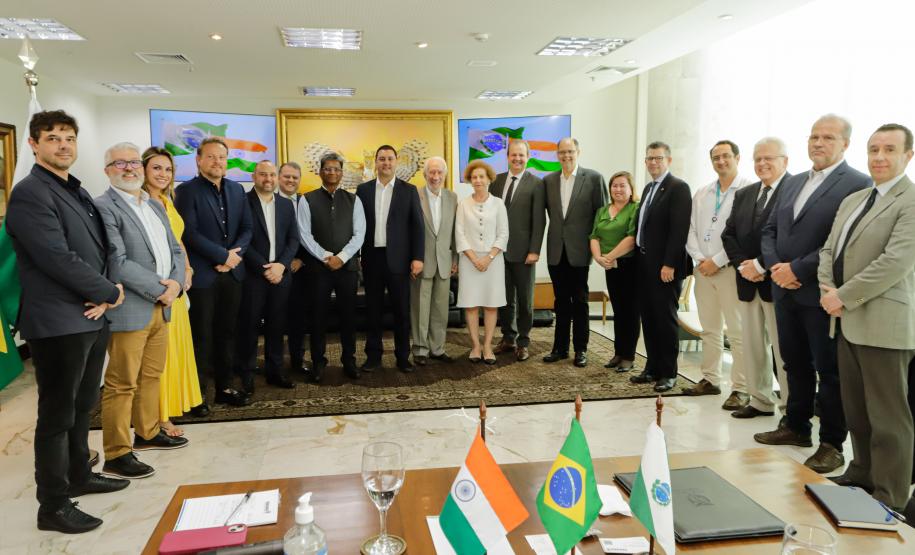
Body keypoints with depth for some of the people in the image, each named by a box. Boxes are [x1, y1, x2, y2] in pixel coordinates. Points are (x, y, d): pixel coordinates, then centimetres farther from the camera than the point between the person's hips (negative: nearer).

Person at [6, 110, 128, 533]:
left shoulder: (78, 192, 14)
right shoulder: (30, 194, -13)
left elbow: (99, 250, 14)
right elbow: (58, 259, -22)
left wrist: (102, 297, -3)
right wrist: (110, 292, -11)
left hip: (91, 318, 8)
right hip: (58, 323, -8)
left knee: (82, 407, 20)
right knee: (57, 415, 2)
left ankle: (79, 476, 36)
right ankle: (53, 506, 14)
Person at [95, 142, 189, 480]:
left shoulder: (156, 206, 15)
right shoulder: (103, 207, -10)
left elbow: (175, 250, 13)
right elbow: (118, 263, -18)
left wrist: (176, 283, -5)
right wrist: (161, 289, -14)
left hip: (161, 307, 8)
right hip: (129, 310, -8)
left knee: (152, 376, 18)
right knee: (122, 384, -1)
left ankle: (147, 433, 33)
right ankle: (116, 456, 8)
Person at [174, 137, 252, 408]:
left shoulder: (236, 190, 11)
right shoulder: (187, 191, -5)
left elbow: (247, 228, 8)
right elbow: (189, 232, -14)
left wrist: (234, 255, -8)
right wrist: (223, 255, -14)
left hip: (232, 272, 5)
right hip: (202, 274, -5)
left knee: (226, 332, 12)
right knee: (202, 335, 2)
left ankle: (224, 386, 22)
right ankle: (198, 392, 14)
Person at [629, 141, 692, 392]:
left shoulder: (678, 187, -9)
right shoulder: (648, 188, 16)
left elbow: (679, 229, -17)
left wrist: (669, 264, -21)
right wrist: (639, 258, 10)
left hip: (665, 266, -8)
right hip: (645, 263, 8)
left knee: (665, 319, 0)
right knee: (648, 318, 11)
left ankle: (668, 373, 10)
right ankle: (652, 368, 21)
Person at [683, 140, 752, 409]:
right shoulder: (701, 194, 15)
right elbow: (691, 230, 13)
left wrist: (716, 261, -12)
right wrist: (699, 259, -2)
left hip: (730, 268, -6)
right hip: (703, 269, 6)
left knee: (737, 332, -4)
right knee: (709, 329, 12)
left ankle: (741, 389, 2)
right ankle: (710, 380, 21)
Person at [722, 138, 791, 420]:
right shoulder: (744, 194, 15)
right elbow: (729, 235, 12)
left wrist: (760, 265, -16)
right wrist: (743, 265, -4)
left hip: (777, 282, -7)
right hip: (747, 281, 7)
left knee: (783, 347, -1)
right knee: (752, 346, 12)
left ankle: (791, 406, 10)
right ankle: (760, 401, 23)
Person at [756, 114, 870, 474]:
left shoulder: (857, 184, -8)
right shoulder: (794, 183, 15)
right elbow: (769, 230, 13)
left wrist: (798, 269, -18)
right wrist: (774, 266, -4)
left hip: (821, 294, -7)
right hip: (785, 291, 7)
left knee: (829, 370, 4)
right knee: (795, 364, 17)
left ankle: (832, 443, 17)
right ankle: (797, 427, 32)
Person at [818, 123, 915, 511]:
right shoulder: (853, 200, 17)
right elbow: (829, 249, 17)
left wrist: (843, 297, -16)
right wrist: (827, 290, -1)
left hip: (883, 325, -8)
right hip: (848, 321, 8)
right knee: (855, 410, 17)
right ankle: (862, 475, 32)